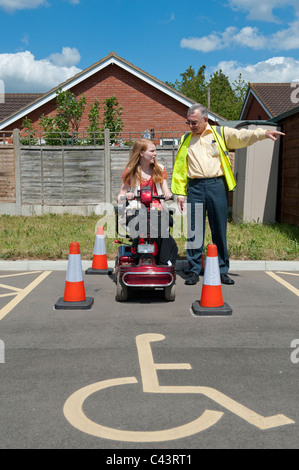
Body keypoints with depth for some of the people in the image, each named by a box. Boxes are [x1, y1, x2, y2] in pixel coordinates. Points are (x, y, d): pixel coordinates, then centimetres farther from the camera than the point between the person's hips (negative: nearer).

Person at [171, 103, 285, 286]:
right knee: (194, 230, 1)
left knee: (220, 230, 4)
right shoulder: (186, 139, 14)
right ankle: (194, 270, 12)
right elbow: (179, 168, 13)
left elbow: (242, 136, -6)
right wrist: (180, 193, 6)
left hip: (217, 185, -1)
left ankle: (222, 270, 15)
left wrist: (264, 133, -24)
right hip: (195, 187, 1)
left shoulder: (221, 133, 9)